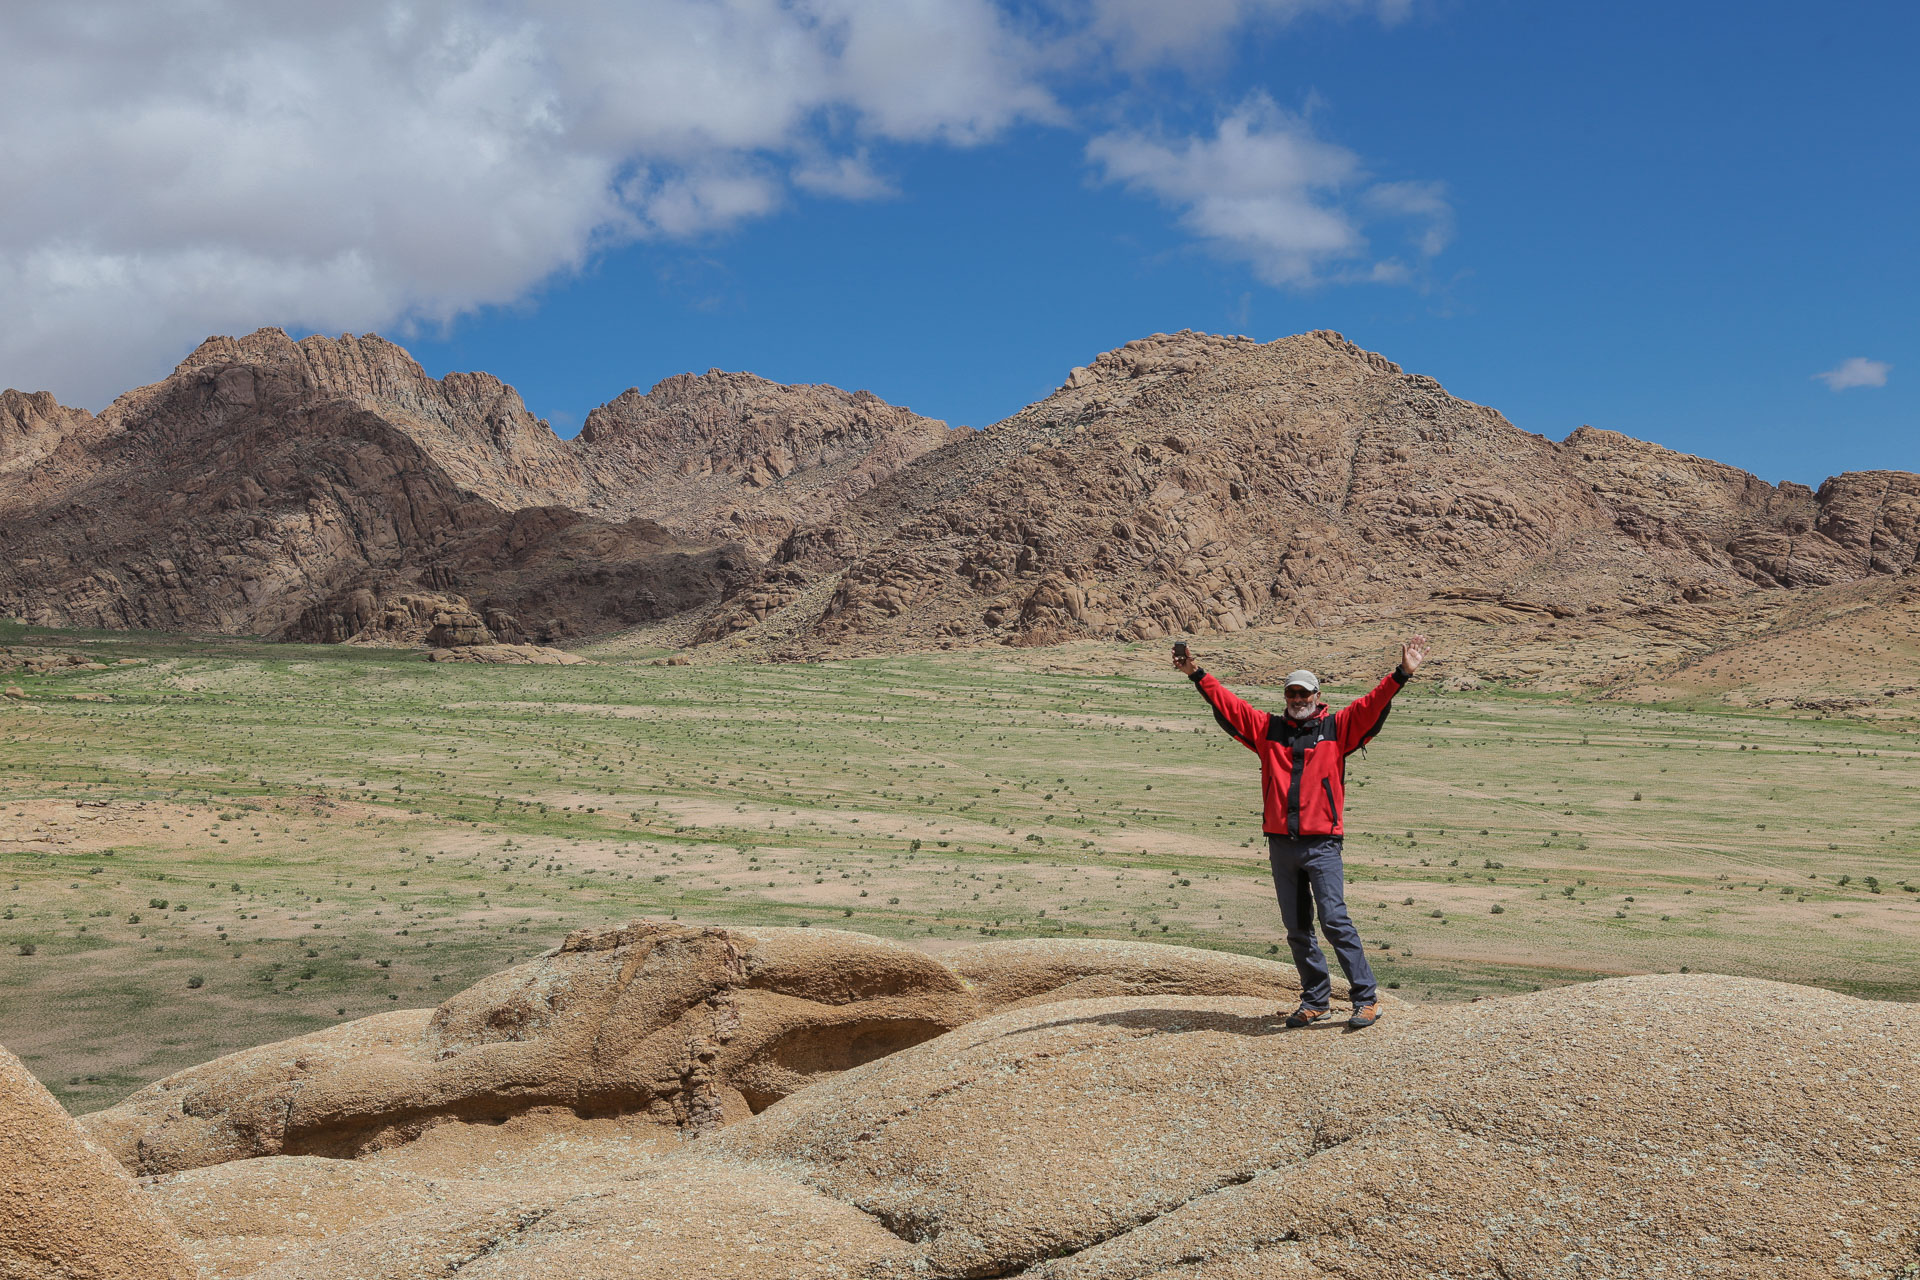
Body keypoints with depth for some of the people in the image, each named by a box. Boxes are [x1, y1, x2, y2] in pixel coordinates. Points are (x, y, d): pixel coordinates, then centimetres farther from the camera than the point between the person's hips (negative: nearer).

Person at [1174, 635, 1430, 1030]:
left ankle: (1366, 998, -5)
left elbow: (1372, 705, -5)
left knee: (1334, 919, -12)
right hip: (1281, 844, 4)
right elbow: (1228, 704, 13)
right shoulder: (1267, 729, 12)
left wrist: (1401, 674, -16)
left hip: (1322, 844, -4)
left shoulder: (1337, 728, 5)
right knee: (1297, 929, 9)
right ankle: (1316, 1000, 20)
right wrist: (1197, 675, 8)